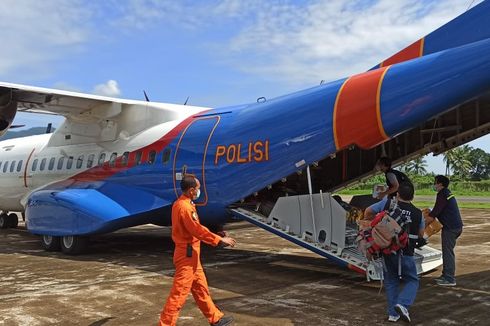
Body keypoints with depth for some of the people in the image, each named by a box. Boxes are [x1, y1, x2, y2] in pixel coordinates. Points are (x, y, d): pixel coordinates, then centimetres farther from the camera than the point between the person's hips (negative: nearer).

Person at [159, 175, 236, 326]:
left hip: (190, 254, 10)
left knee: (201, 288, 18)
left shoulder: (180, 204, 10)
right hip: (187, 254, -10)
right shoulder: (185, 207, -21)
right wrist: (219, 240, -14)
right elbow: (198, 230, -22)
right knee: (179, 292, -4)